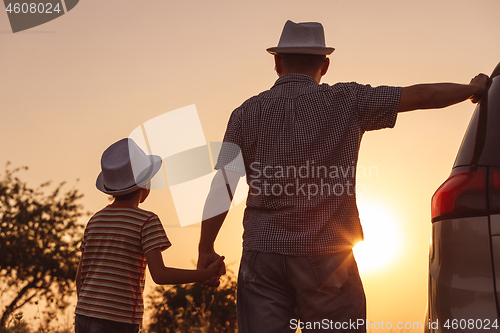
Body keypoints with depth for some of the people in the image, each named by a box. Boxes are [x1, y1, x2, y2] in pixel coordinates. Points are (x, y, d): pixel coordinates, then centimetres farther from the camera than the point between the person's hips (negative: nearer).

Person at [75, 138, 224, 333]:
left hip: (84, 317, 6)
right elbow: (160, 274, -15)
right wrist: (207, 274, -9)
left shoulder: (95, 221, 12)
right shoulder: (147, 221, -6)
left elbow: (80, 276, 14)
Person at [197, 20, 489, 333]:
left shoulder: (247, 113, 4)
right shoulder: (346, 100, 1)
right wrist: (474, 88, 23)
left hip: (262, 253, 2)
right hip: (326, 252, -1)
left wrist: (206, 249, 11)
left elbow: (221, 189, 2)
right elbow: (422, 96, 6)